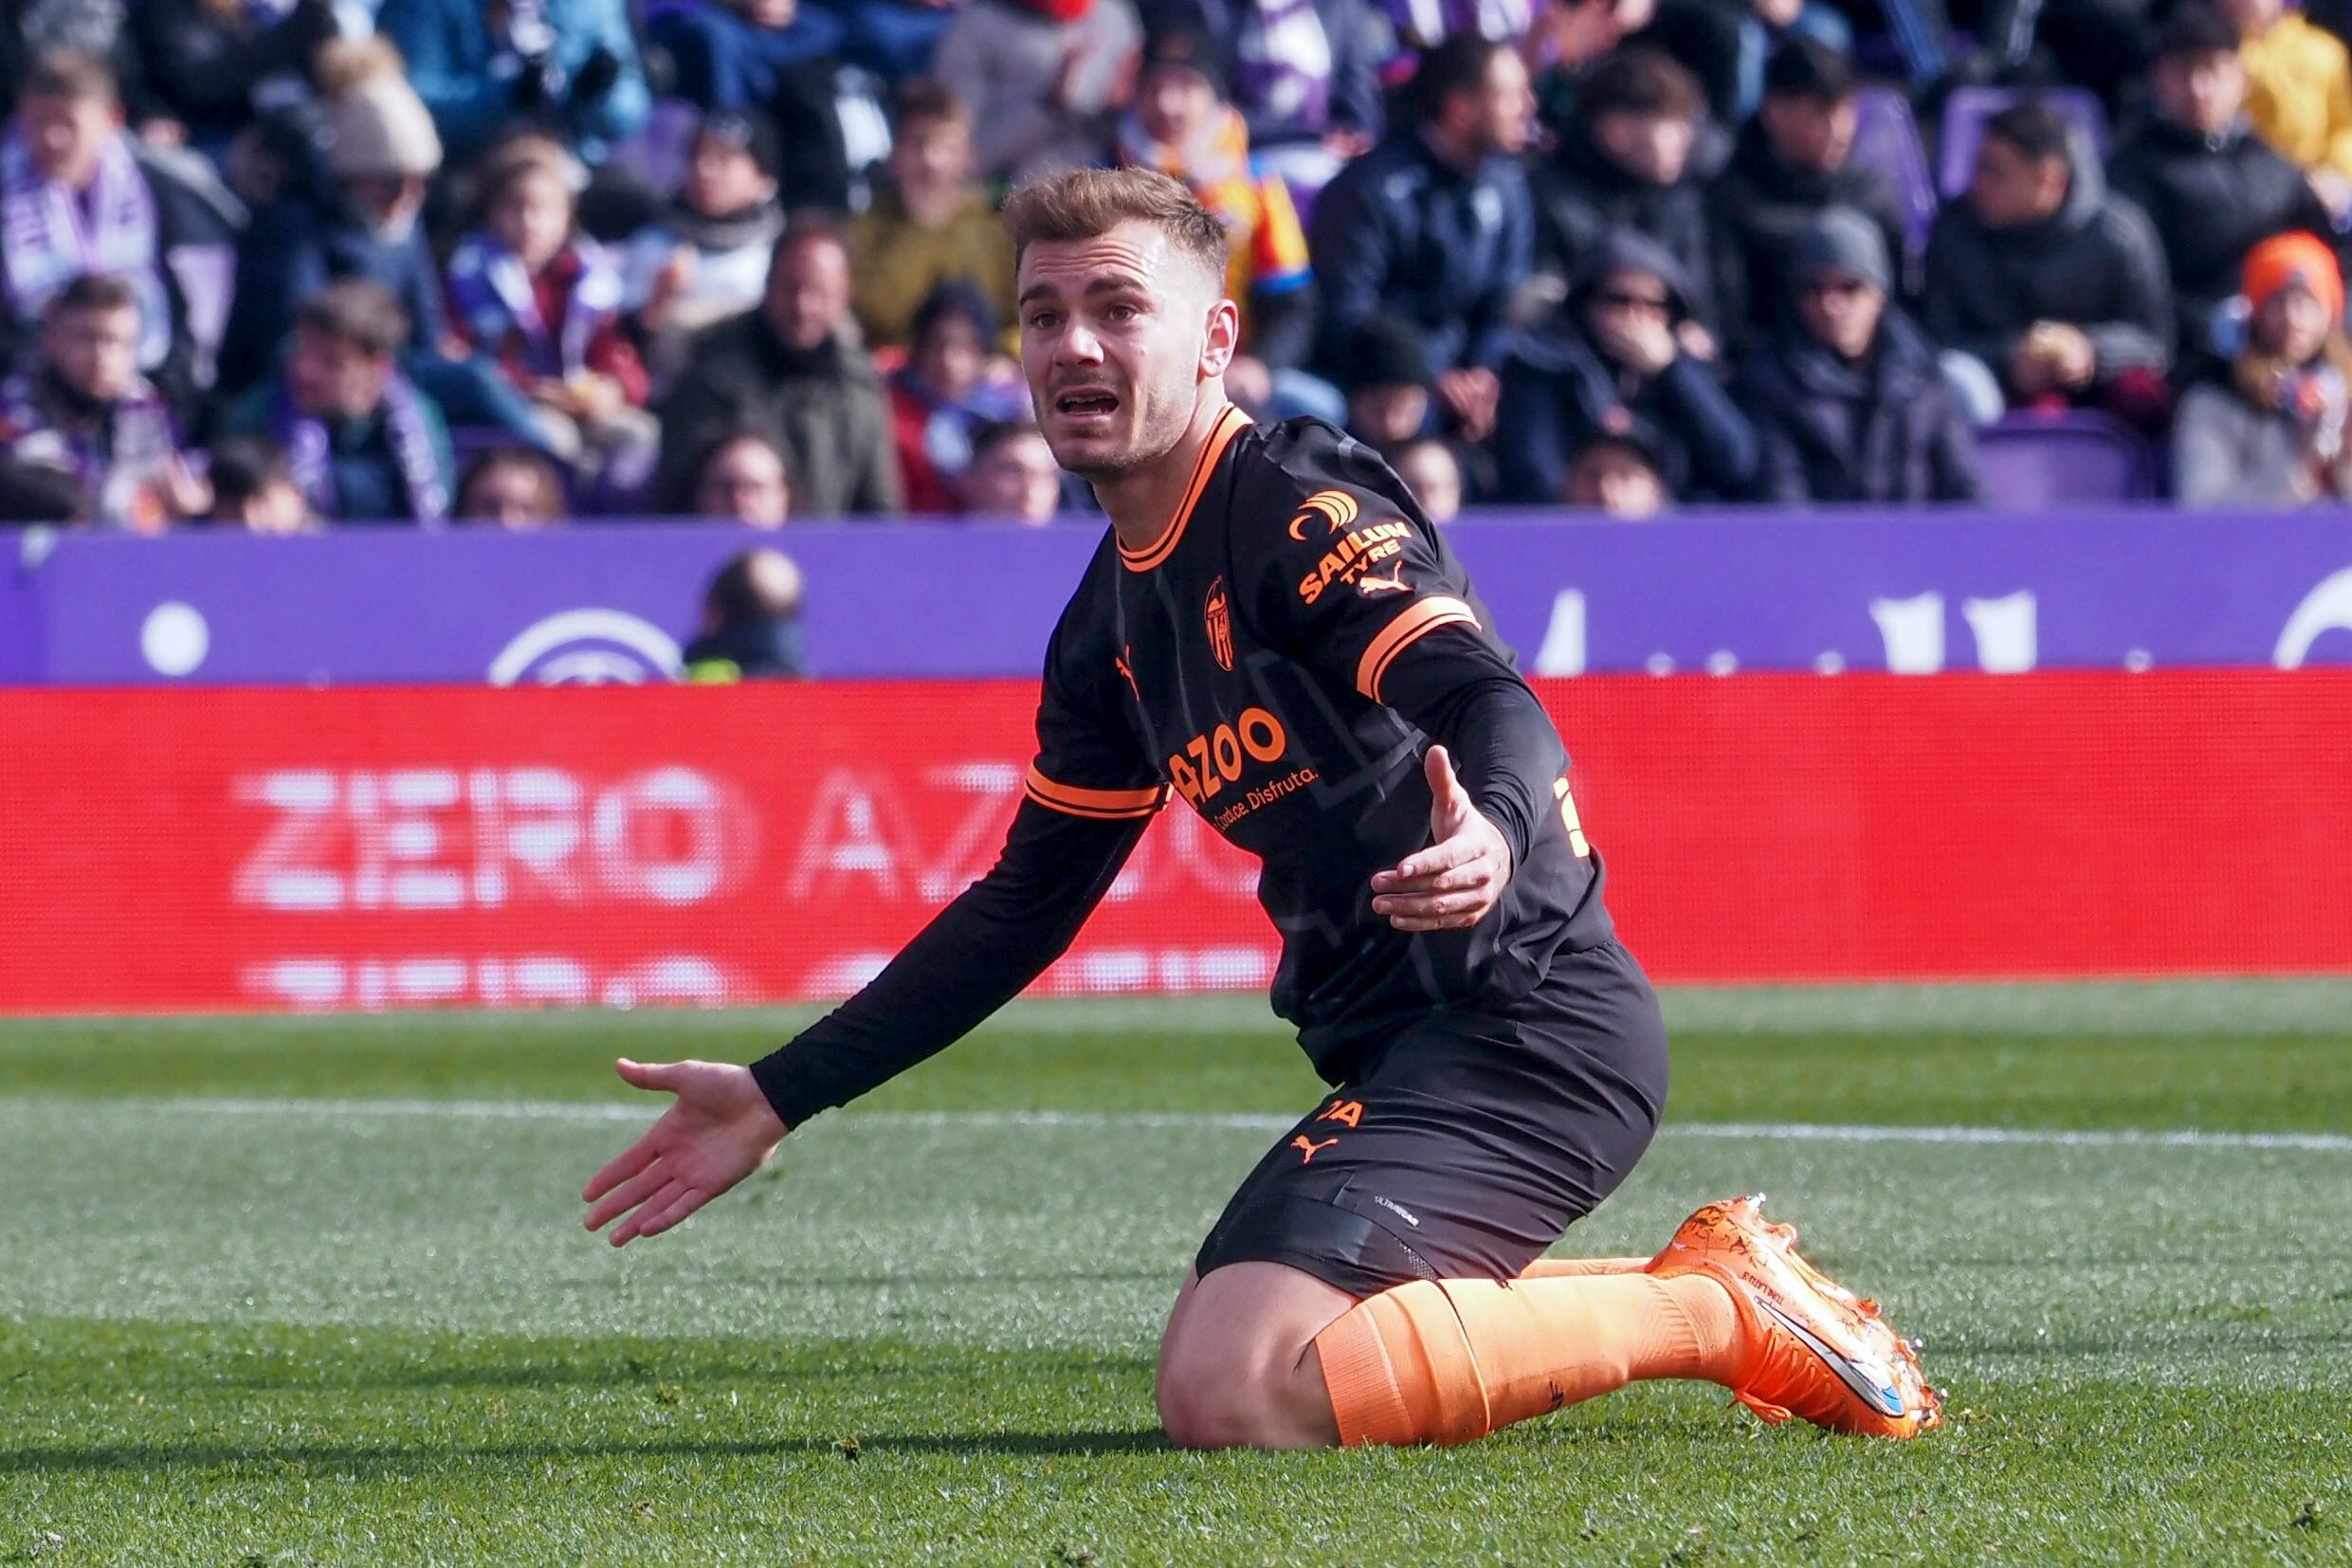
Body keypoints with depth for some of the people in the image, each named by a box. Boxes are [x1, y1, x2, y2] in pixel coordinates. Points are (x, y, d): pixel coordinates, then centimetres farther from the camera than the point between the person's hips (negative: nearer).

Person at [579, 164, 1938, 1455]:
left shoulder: (1300, 508, -13)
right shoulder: (1111, 625, 14)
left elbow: (1492, 701, -29)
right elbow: (1022, 907, 22)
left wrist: (1495, 838, -53)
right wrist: (779, 1099, 19)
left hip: (1522, 1022, -10)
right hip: (1398, 1050, 10)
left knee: (1231, 1393, -26)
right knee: (1218, 1356, 27)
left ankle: (1720, 1315, -13)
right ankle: (1702, 1283, 22)